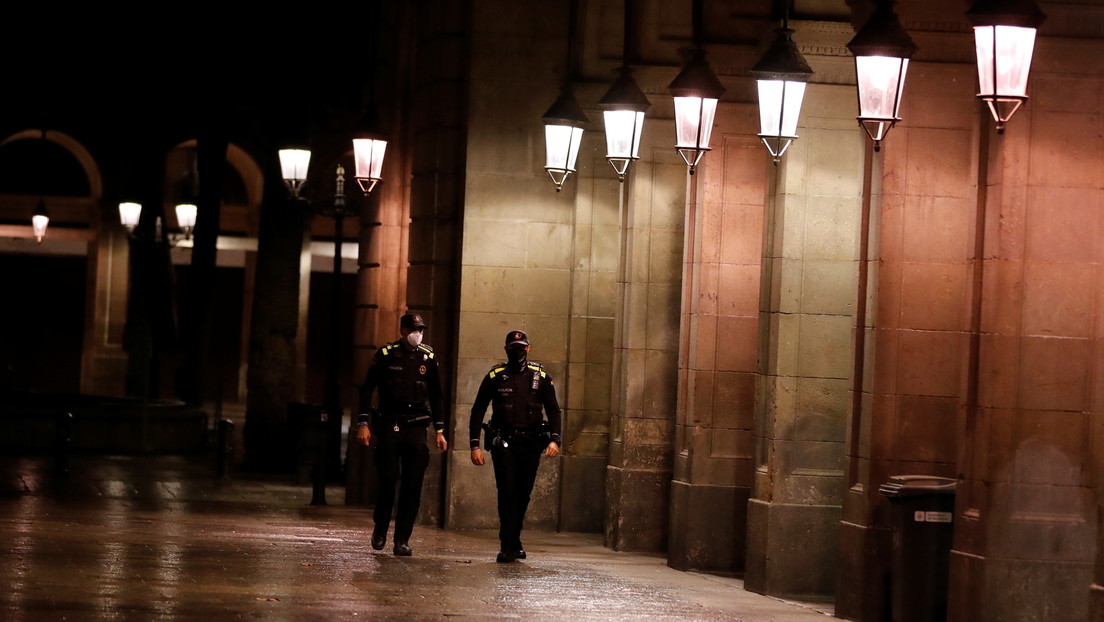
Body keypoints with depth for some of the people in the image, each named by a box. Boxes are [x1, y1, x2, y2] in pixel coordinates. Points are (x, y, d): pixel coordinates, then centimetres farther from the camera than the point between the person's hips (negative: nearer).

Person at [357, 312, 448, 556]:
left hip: (416, 427, 2)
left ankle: (402, 540, 0)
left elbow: (435, 397, 16)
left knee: (412, 485, -4)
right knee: (388, 478, -9)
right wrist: (363, 424, -3)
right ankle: (380, 528, 14)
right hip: (388, 425, -2)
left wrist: (439, 431, 12)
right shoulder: (386, 355, 0)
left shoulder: (428, 358, 8)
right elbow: (367, 389, 3)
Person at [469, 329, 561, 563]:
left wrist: (554, 439, -11)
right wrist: (475, 445, -4)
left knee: (523, 495, 7)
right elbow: (478, 411, 5)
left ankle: (513, 542, 22)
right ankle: (509, 546, -12)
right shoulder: (495, 376, 3)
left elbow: (553, 410, 5)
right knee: (507, 493, -12)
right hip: (504, 443, -2)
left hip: (531, 444, 2)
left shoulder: (541, 377, 7)